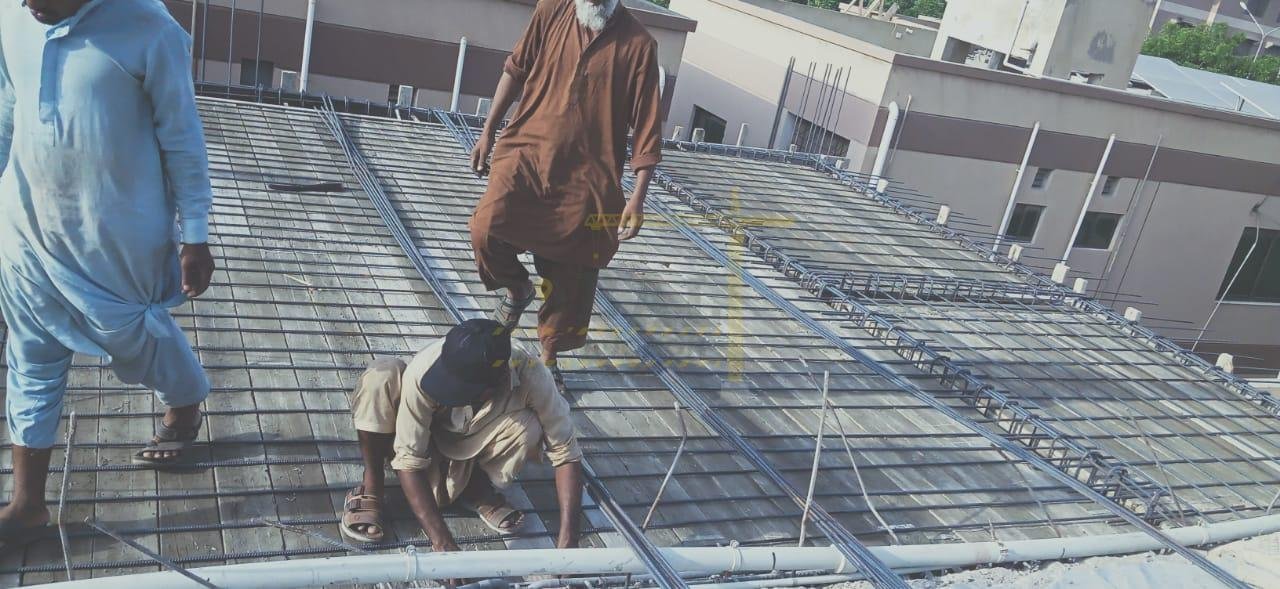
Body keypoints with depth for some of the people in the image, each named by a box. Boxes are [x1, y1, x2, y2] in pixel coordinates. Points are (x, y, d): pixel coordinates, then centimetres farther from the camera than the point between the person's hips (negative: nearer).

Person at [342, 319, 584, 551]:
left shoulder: (529, 374, -32)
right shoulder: (423, 370, -36)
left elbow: (566, 453, -24)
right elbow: (409, 461, -31)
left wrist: (567, 543, -32)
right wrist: (443, 543, -39)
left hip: (468, 450, 1)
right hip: (420, 441, -1)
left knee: (528, 429, -31)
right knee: (382, 375, -31)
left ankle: (475, 488, -2)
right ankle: (372, 486, -12)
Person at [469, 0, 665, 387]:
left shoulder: (638, 44, -8)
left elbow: (648, 126, -8)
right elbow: (516, 70, 12)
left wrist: (638, 196, -13)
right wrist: (488, 132, 11)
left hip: (587, 177, -1)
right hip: (527, 152, 2)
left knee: (570, 282, 6)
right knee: (486, 228, -22)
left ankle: (549, 359, 30)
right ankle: (517, 290, 12)